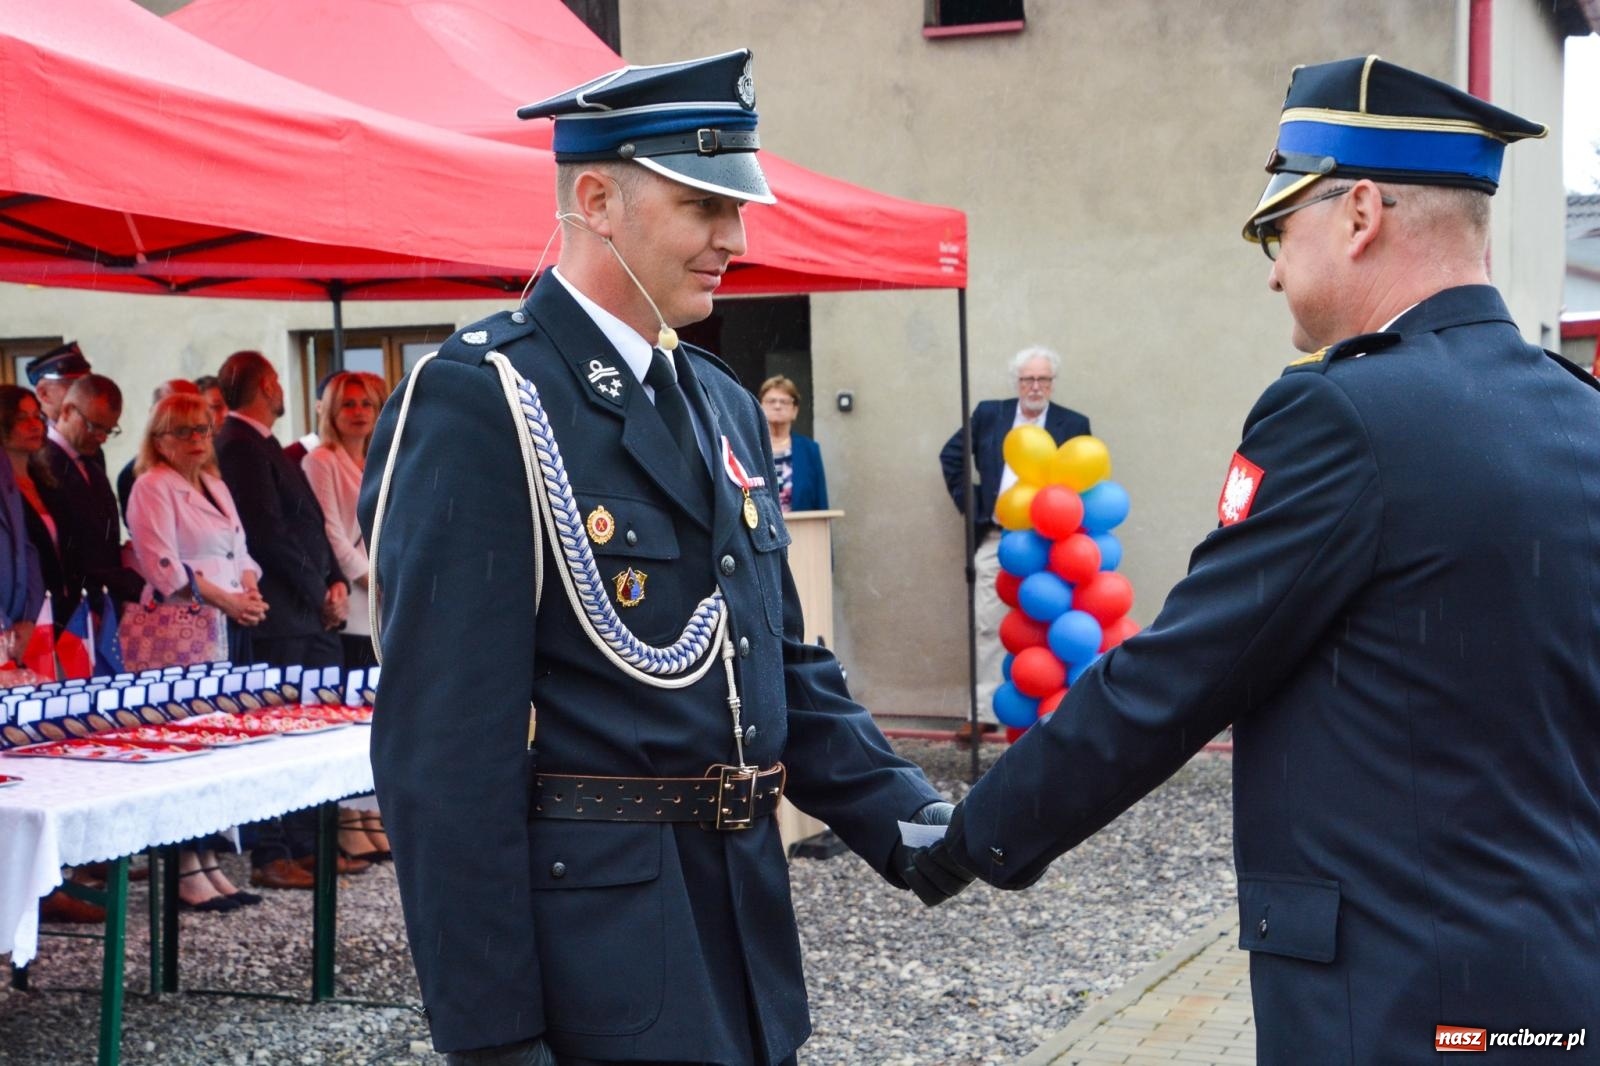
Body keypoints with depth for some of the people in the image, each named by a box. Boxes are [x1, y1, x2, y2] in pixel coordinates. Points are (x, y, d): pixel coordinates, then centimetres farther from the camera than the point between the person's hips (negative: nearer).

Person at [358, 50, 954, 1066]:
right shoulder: (477, 402, -14)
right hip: (594, 935, -8)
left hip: (743, 914, 8)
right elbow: (446, 743, -18)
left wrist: (902, 813, 2)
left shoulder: (726, 406, 11)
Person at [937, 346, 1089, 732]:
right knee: (989, 628, 2)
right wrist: (971, 505, 6)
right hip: (994, 540, 2)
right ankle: (985, 711, 7)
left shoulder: (1073, 425, 2)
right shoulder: (988, 415, 8)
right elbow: (951, 455, 14)